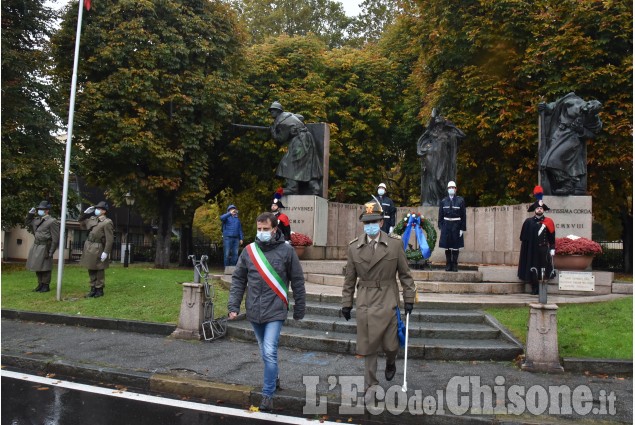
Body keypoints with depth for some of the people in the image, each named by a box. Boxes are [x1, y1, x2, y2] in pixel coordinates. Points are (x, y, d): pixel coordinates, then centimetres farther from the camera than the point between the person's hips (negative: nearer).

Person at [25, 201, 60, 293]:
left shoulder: (52, 221, -11)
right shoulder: (37, 220, 12)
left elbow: (55, 238, -14)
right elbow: (27, 223, 31)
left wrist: (51, 252, -16)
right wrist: (30, 214, 13)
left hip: (45, 247, -8)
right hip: (36, 246, 8)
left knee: (45, 268, -2)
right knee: (37, 267, 14)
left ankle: (46, 286, 8)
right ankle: (40, 284, 25)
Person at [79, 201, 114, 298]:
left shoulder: (107, 222, -13)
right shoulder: (92, 219, 9)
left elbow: (110, 239, -17)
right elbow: (82, 226, 25)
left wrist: (106, 252, -21)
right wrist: (85, 214, 12)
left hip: (97, 248, -8)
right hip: (88, 247, 8)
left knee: (99, 270, 3)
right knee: (91, 270, 14)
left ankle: (100, 290, 13)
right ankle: (93, 289, 23)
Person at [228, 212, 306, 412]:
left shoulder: (286, 250, -6)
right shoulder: (249, 250, 1)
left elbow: (297, 281, 0)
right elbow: (238, 279, 7)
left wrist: (299, 310, 3)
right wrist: (233, 306, -1)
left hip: (275, 311, -4)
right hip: (254, 312, 4)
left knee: (270, 353, -11)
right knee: (265, 352, 18)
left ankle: (268, 395, 1)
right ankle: (273, 379, 42)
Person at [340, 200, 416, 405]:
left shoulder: (395, 244, -4)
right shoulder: (354, 247, -1)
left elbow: (404, 273, 2)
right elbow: (350, 279, 6)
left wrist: (409, 298, 2)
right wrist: (346, 303, 6)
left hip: (388, 301, -1)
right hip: (365, 302, 1)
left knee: (390, 344, 7)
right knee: (368, 346, 6)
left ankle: (390, 363, 43)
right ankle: (370, 385, 21)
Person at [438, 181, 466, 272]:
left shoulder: (460, 200, -1)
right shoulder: (443, 201, 5)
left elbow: (463, 216, -3)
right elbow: (440, 215, 6)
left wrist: (462, 228, -7)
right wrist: (441, 227, 0)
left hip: (456, 225, -2)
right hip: (446, 225, 2)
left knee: (455, 247, 3)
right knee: (447, 246, 5)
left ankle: (455, 265, 11)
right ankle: (448, 265, 14)